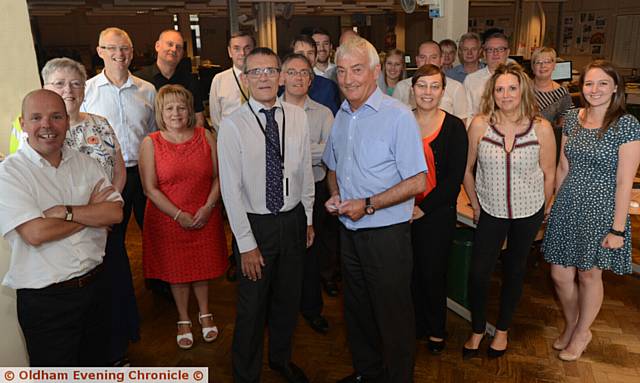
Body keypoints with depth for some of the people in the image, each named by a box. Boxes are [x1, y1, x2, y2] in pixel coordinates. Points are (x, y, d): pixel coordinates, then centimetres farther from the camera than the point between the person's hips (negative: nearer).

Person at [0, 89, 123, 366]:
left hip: (95, 286, 5)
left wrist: (65, 211, -20)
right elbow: (35, 233, -22)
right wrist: (92, 211, -11)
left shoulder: (85, 163, 3)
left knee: (97, 364, 23)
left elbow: (115, 213, -7)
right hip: (44, 299, -4)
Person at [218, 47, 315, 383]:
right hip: (256, 224, -4)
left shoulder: (297, 117, -2)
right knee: (252, 306, 10)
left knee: (288, 299, 21)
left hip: (294, 220, 4)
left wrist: (308, 219, 9)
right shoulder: (233, 125, -13)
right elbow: (231, 190, -14)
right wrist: (246, 243, -14)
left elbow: (305, 171, 6)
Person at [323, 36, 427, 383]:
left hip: (386, 234, -7)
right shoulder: (341, 116, 7)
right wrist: (335, 195, 0)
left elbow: (417, 182, -17)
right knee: (357, 309, 21)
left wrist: (368, 205, -20)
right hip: (349, 231, 7)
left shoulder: (397, 116, -15)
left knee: (393, 315, 7)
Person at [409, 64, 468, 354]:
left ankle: (436, 330, 31)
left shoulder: (454, 127, -4)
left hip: (437, 213, -2)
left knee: (433, 273, 8)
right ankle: (414, 325, 32)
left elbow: (454, 177, -7)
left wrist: (423, 208, -12)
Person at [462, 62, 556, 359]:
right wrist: (475, 205, 3)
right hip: (491, 212, 0)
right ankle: (477, 330, 22)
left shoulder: (541, 128, -11)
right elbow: (467, 169, -1)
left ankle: (502, 329, 37)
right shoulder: (480, 124, -12)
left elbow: (548, 174, 0)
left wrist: (543, 213, 7)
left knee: (514, 270, 15)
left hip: (528, 212, 1)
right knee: (477, 274, -4)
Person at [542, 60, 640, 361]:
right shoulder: (572, 118, 3)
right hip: (568, 207, 4)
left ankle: (581, 333, 36)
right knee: (560, 275, 10)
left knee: (589, 275, 12)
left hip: (601, 211, -4)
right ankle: (570, 325, 38)